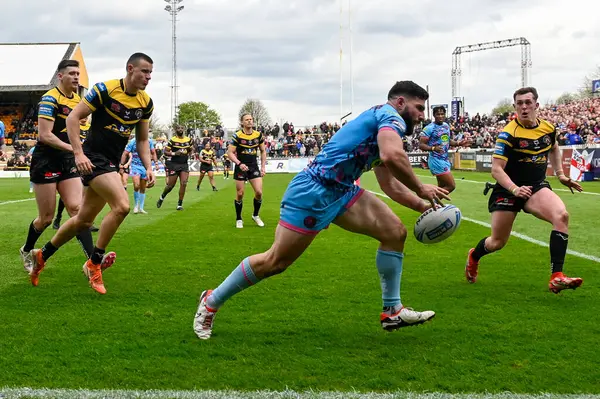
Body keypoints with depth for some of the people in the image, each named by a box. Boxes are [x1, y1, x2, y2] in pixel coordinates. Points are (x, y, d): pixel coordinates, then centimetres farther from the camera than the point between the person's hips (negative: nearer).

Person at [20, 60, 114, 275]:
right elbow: (45, 135, -20)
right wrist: (72, 148, -25)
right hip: (46, 162, -6)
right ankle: (26, 251, 27)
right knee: (47, 218, 1)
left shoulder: (78, 99, 11)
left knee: (77, 208, -7)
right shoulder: (50, 99, -13)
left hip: (68, 162, 6)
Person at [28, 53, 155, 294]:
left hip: (112, 164, 7)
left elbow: (142, 140, 14)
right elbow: (73, 117, -11)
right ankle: (94, 264, -8)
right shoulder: (105, 90, -13)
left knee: (84, 221, 12)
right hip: (93, 159, -7)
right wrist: (78, 153, -19)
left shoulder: (146, 103, 5)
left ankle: (42, 256, 32)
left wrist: (148, 167, 0)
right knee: (122, 205, -23)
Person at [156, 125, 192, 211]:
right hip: (173, 164, -3)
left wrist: (188, 155, 5)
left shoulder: (188, 140, 6)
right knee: (171, 185, 3)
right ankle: (162, 197, 32)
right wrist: (174, 153, -21)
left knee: (183, 184, -11)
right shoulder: (172, 140, -7)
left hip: (184, 164, 3)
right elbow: (165, 152, -7)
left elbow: (190, 150, 23)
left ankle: (180, 204, -1)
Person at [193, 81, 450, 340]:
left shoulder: (384, 128, 21)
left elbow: (391, 187, 27)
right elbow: (392, 156, -30)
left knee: (395, 232, 2)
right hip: (314, 191, -10)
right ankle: (211, 302, 15)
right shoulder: (390, 115, -9)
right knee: (275, 262, -2)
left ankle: (392, 312, 10)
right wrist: (421, 189, -17)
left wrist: (423, 206, 21)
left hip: (340, 191, 10)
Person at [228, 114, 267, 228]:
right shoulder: (237, 136, -10)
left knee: (259, 192, -7)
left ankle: (255, 215, 16)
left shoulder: (258, 135, 1)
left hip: (254, 166, 3)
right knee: (240, 194, 1)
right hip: (241, 167, -3)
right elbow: (230, 152, -10)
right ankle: (238, 219, 17)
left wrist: (263, 166, 5)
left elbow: (263, 151, 13)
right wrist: (239, 164, -23)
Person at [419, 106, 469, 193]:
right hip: (436, 161, -9)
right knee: (451, 186, -12)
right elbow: (421, 145, -16)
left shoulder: (446, 126, 10)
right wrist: (433, 148, -33)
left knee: (442, 188, 12)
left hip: (445, 160, 9)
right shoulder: (429, 128, -14)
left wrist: (458, 143, 5)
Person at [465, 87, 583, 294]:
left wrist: (560, 174, 16)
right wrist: (515, 189, -35)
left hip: (537, 187, 3)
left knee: (561, 216, -27)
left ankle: (556, 277, -29)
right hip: (508, 189, -3)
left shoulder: (548, 128, 0)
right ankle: (473, 256, 45)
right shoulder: (508, 133, -17)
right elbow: (496, 169, -21)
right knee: (498, 242, 7)